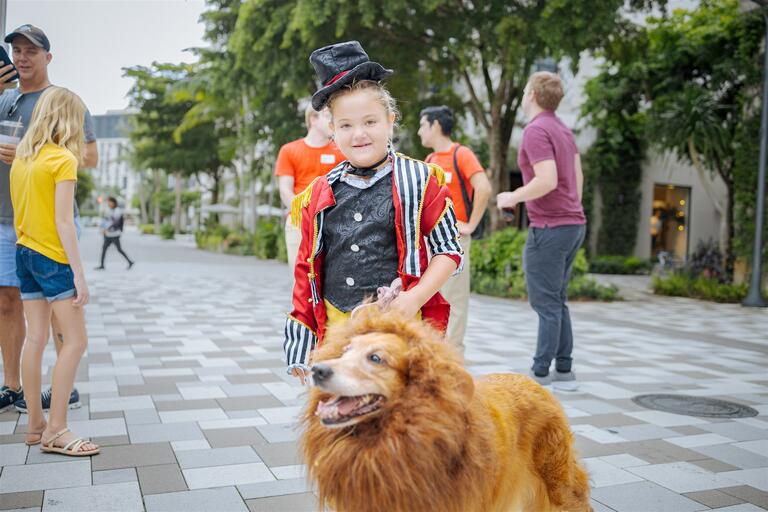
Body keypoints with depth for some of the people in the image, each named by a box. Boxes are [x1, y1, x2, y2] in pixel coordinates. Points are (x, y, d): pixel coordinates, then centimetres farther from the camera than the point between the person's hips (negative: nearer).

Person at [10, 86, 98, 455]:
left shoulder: (21, 157, 10)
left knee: (35, 339, 10)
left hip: (23, 254, 8)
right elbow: (63, 221, -17)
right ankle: (55, 430, -4)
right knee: (76, 340, -4)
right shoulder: (63, 159, -12)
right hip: (52, 258, -8)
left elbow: (18, 213, 12)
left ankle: (35, 424, 16)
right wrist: (79, 274, -17)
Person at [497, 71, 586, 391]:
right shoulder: (563, 130, 15)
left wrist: (513, 197, -11)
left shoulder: (536, 131, -13)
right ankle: (564, 371, 18)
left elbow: (547, 181, -24)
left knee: (546, 304, -4)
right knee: (556, 302, 14)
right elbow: (578, 176, 20)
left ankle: (540, 374, 3)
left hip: (549, 228, -9)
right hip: (573, 224, 9)